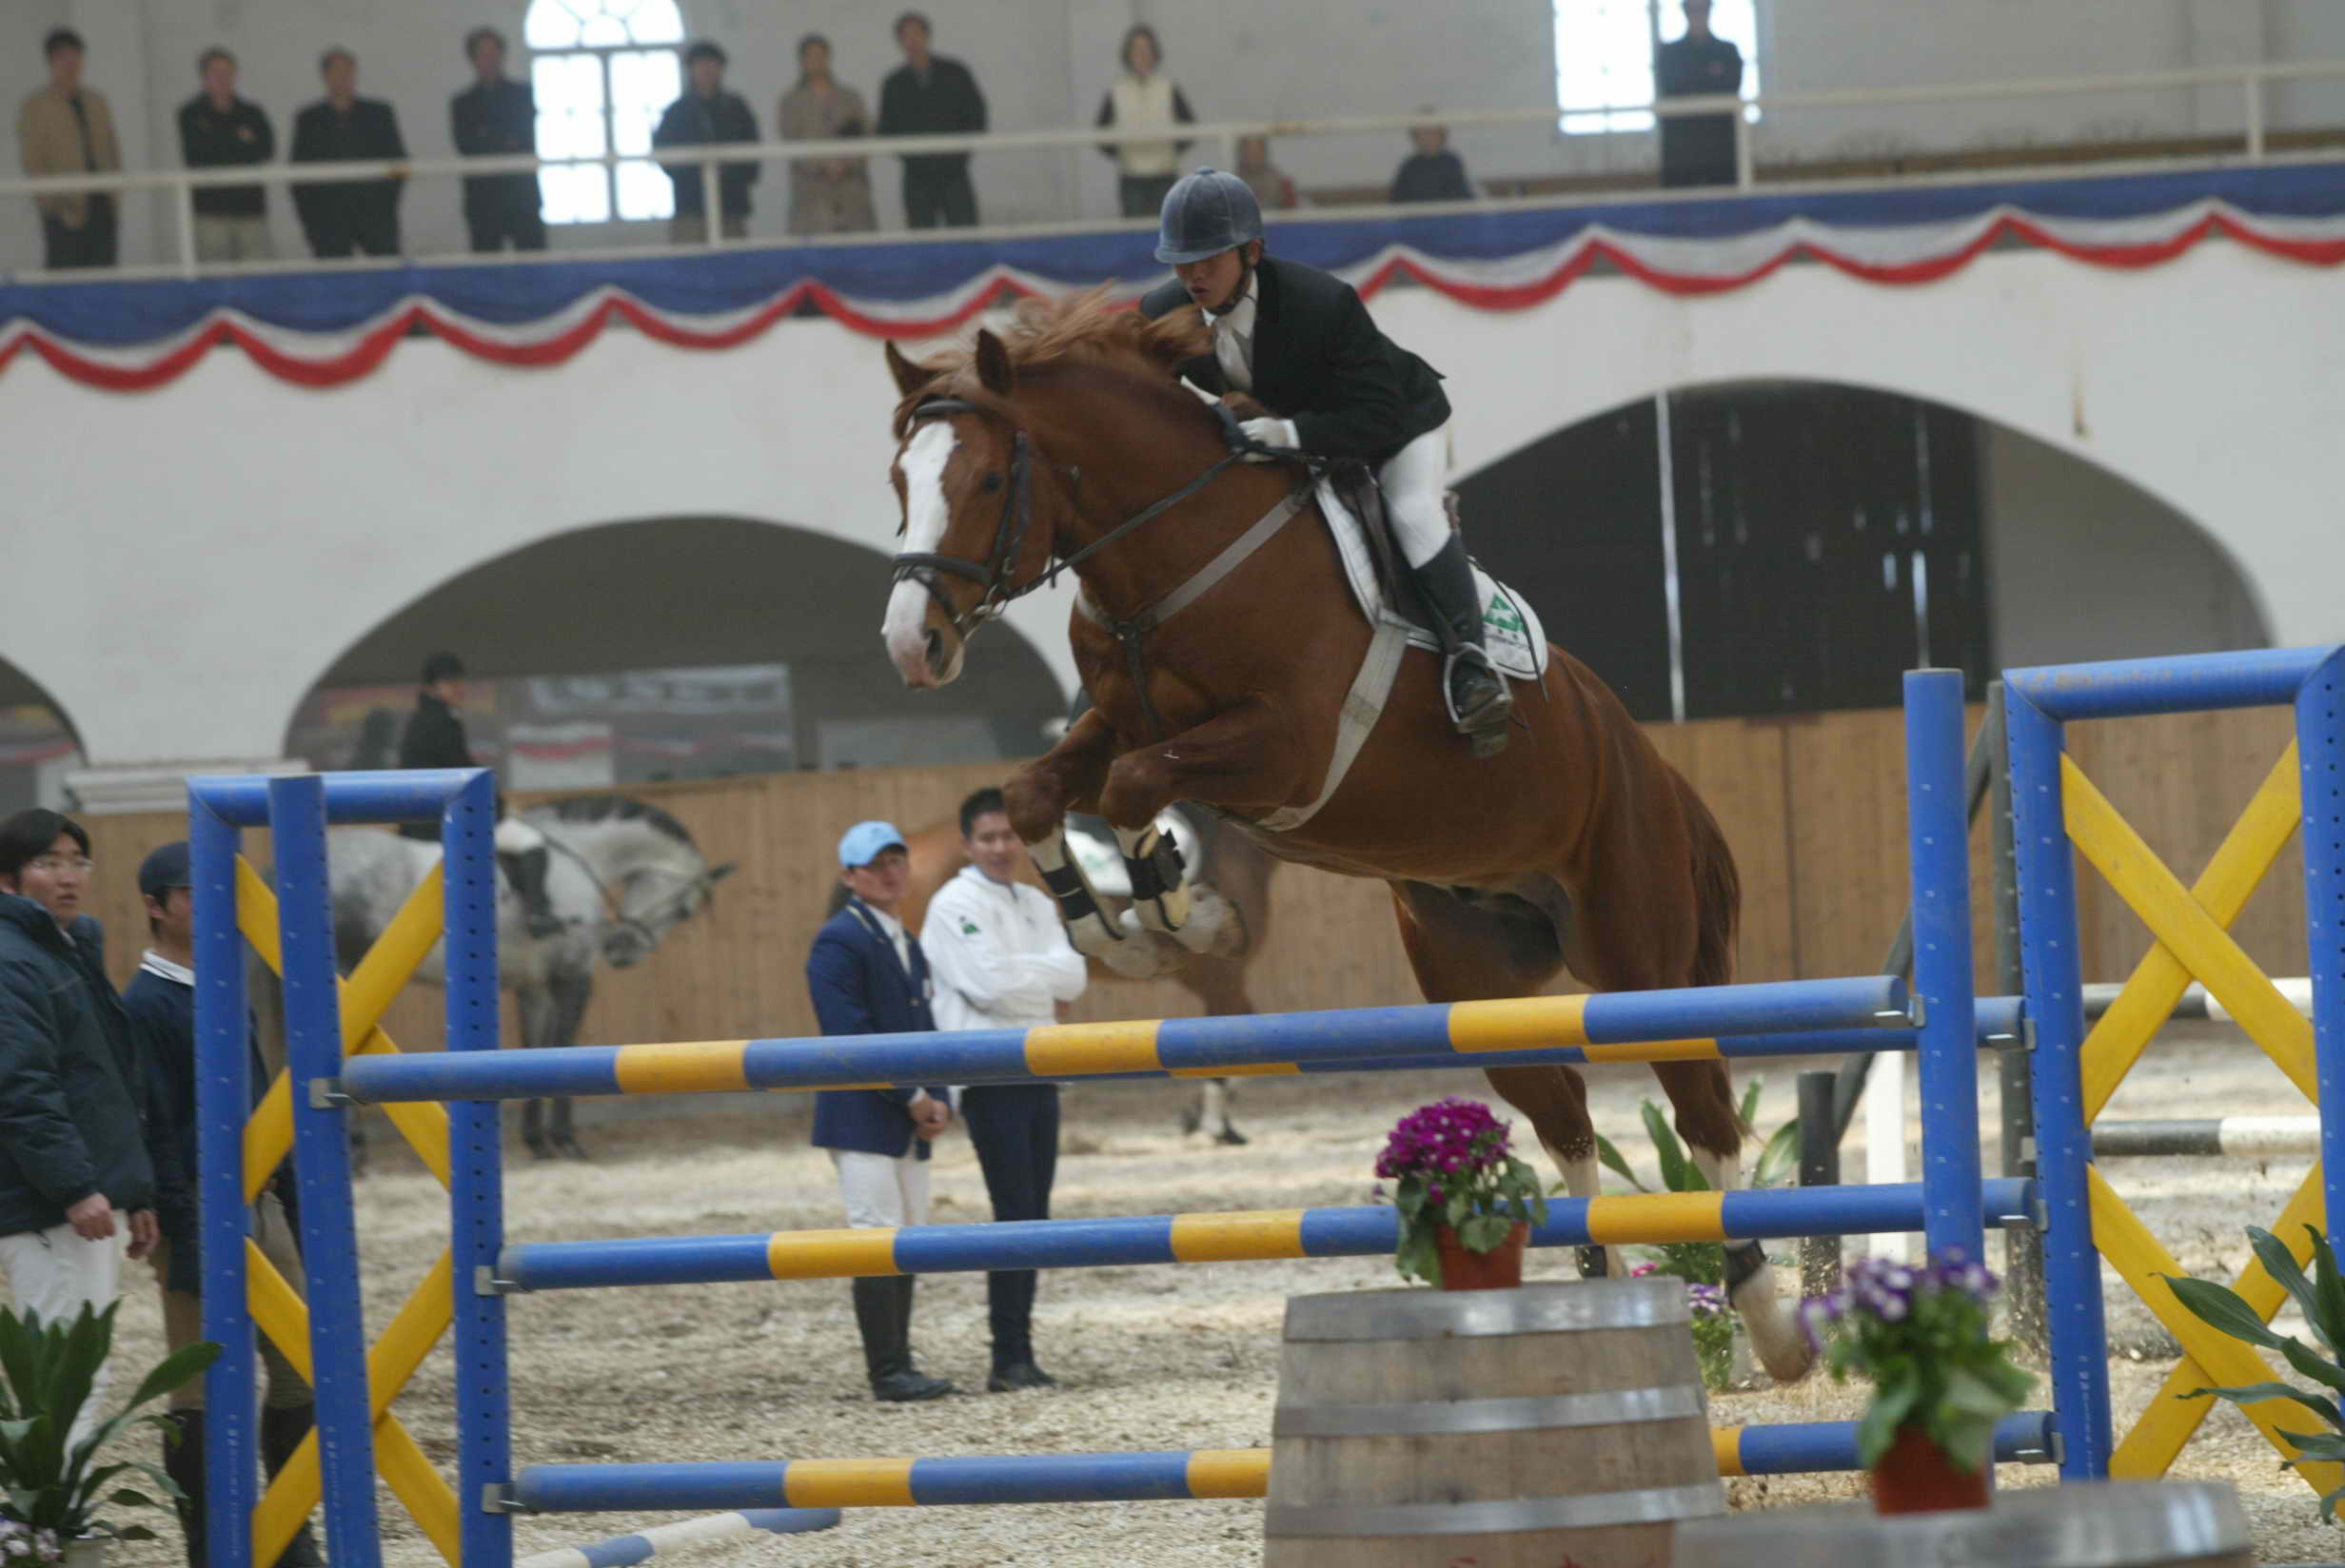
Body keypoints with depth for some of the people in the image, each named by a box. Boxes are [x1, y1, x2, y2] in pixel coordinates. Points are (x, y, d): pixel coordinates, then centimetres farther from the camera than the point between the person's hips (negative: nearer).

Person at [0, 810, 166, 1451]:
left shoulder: (78, 952, 20)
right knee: (76, 1377, -14)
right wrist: (74, 1188, -25)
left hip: (94, 1202, 10)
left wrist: (138, 1194, 22)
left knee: (82, 1377, 11)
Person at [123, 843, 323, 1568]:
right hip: (202, 1216, -8)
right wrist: (183, 1249, -20)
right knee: (203, 1394, -2)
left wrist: (297, 1204, 18)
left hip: (262, 1206, 8)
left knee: (301, 1372, 7)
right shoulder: (146, 1004, -10)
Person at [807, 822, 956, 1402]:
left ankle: (900, 1368, 12)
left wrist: (938, 1100, 3)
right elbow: (851, 1035, -17)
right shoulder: (839, 941, -10)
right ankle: (888, 1374, -8)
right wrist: (912, 1098, -16)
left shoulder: (906, 945, 18)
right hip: (862, 1119, -9)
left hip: (909, 1122, 9)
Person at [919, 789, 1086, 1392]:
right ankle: (1010, 1359, -9)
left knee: (1032, 1213, 7)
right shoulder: (955, 905, -7)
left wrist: (1021, 974, -9)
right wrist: (1046, 977, -3)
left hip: (1039, 1071, 7)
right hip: (990, 1075, -7)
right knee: (1014, 1211, -11)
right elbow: (988, 984, -18)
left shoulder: (1037, 904, 16)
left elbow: (1074, 977, 5)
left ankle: (1020, 1354, 11)